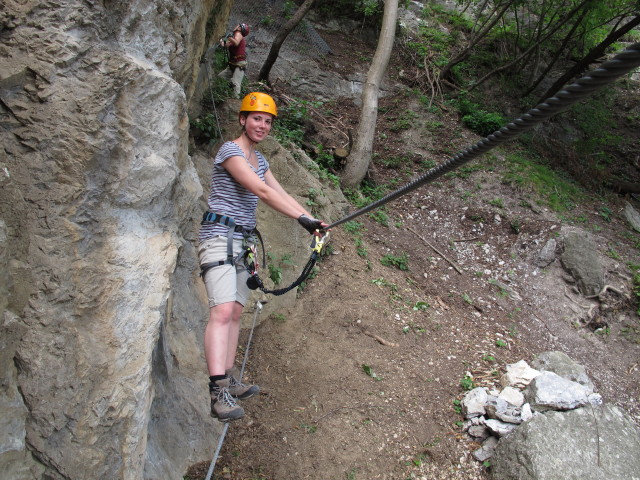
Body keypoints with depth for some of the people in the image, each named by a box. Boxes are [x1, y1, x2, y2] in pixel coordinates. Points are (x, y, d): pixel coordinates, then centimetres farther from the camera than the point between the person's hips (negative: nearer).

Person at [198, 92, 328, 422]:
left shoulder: (259, 159, 18)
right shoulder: (230, 150, -10)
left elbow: (281, 194, 14)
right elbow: (262, 191, -21)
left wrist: (313, 221, 3)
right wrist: (302, 218, -26)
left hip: (243, 240, 9)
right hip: (219, 236, -9)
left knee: (235, 312, 8)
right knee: (222, 311, -20)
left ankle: (229, 381, 15)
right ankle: (218, 394, -26)